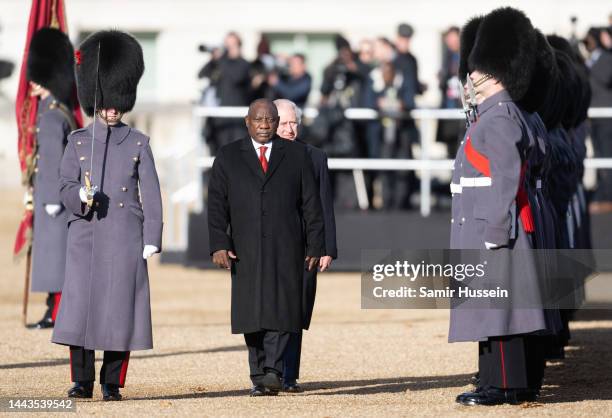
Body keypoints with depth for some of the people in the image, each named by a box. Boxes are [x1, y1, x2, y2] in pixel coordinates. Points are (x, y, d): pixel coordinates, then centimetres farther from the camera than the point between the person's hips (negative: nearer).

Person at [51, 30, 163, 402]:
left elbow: (151, 194, 3)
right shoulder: (78, 141, 8)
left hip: (126, 237, -1)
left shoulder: (138, 143, 6)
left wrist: (152, 240, -5)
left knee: (121, 309, -2)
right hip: (86, 235, 1)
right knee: (80, 307, -4)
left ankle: (112, 383, 5)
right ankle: (82, 382, 5)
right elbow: (66, 188, 3)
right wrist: (80, 196, -21)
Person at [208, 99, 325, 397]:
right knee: (252, 314, 2)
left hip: (285, 248, -1)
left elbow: (311, 204, 8)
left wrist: (315, 246, 2)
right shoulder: (228, 157, 8)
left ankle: (273, 371, -18)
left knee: (281, 308, -12)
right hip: (245, 250, 1)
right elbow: (217, 204, 2)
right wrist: (219, 245, -10)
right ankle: (258, 377, 8)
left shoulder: (296, 155, 8)